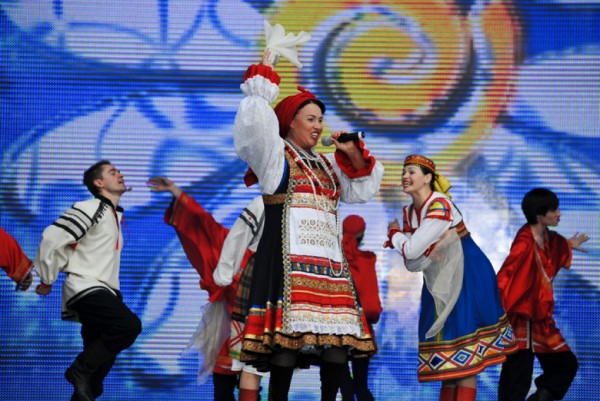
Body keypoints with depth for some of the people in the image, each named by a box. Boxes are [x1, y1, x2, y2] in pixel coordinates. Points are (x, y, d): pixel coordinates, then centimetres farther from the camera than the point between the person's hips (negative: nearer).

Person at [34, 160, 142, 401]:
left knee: (99, 359, 5)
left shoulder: (115, 215, 21)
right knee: (129, 325, -29)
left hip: (103, 292, 9)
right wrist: (47, 281, -7)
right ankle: (81, 370, -18)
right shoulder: (90, 209, -7)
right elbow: (52, 238, -14)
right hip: (86, 289, -9)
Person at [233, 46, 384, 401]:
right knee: (288, 333, -16)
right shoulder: (276, 155, 6)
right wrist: (264, 70, -2)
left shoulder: (326, 164, 25)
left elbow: (362, 187, 29)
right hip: (290, 254, -7)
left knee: (338, 335, -1)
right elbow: (256, 118, -9)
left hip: (328, 256, 7)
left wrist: (354, 155, 13)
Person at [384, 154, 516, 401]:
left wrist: (394, 233, -4)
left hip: (468, 279, -8)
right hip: (440, 283, 8)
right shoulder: (410, 213, 6)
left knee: (464, 355, -11)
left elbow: (411, 250, -24)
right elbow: (411, 263, 6)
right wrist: (426, 255, -16)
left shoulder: (441, 206, -19)